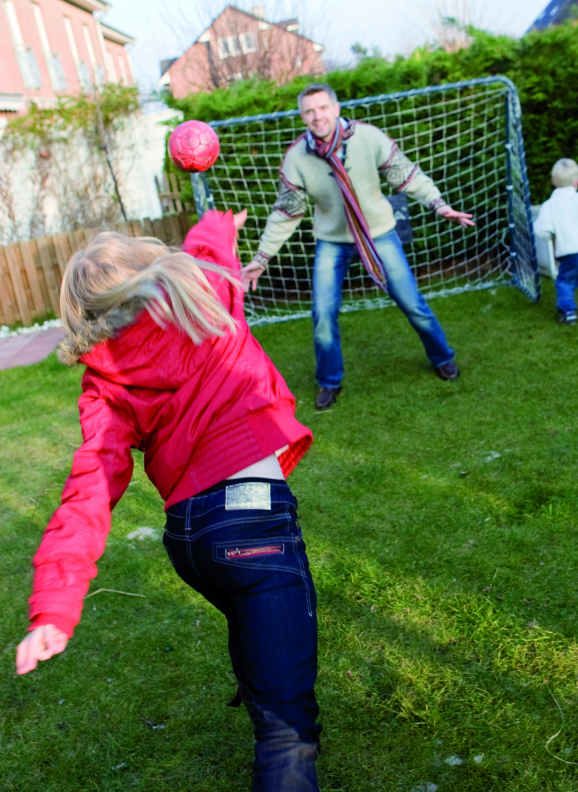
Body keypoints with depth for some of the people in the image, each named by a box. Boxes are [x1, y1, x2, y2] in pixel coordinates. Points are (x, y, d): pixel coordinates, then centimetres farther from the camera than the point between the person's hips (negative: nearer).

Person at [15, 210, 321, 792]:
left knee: (251, 626, 35)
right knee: (286, 720, -5)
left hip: (183, 533, 5)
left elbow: (91, 486, -6)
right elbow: (206, 243, 28)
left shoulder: (104, 380, 6)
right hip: (251, 512, -5)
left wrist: (54, 607, -9)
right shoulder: (202, 289, 3)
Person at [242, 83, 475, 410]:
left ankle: (443, 358, 30)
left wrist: (438, 203, -20)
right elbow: (286, 213, -5)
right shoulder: (296, 158, -14)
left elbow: (406, 174, -8)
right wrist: (262, 258, -5)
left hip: (379, 232, 0)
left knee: (412, 302, 3)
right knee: (323, 314, -4)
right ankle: (329, 382, 20)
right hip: (332, 241, 1)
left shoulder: (369, 137, -18)